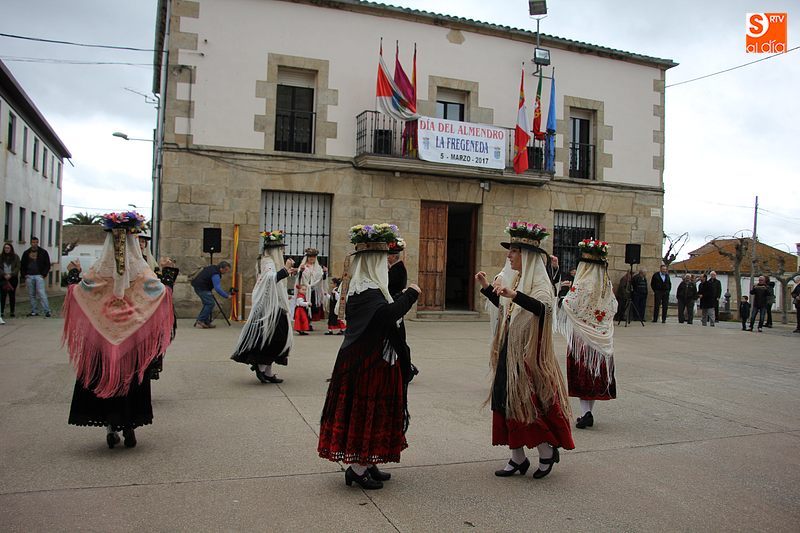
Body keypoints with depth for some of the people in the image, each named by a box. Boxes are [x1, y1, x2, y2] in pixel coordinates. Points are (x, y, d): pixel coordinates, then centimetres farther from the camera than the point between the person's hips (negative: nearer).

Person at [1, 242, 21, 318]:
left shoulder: (16, 257, 6)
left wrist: (11, 275, -12)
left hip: (13, 278, 0)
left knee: (12, 295, 1)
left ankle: (12, 312, 5)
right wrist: (4, 275, -13)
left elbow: (17, 267, 0)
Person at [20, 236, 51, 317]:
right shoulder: (26, 253, 11)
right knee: (31, 295, 6)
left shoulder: (43, 252, 4)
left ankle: (47, 311, -15)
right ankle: (34, 311, 12)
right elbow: (22, 265, 17)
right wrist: (24, 274, 5)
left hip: (39, 276, -4)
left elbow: (47, 264, 4)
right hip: (29, 276, 4)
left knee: (41, 293, -13)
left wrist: (44, 274, -5)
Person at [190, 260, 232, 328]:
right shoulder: (216, 275, -22)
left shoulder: (213, 268, 9)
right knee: (210, 303, -12)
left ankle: (206, 322, 14)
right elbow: (217, 288, -26)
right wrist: (226, 296, -20)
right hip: (201, 287, -11)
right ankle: (200, 321, -10)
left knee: (207, 303, 13)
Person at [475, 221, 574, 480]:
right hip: (509, 352, 8)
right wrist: (487, 288, 13)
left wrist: (514, 294, -48)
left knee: (527, 404, -1)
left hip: (528, 354, -8)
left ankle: (547, 451, 21)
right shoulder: (514, 278, 8)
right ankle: (517, 458, 22)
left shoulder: (539, 281, -14)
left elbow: (544, 307, -35)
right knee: (508, 403, 10)